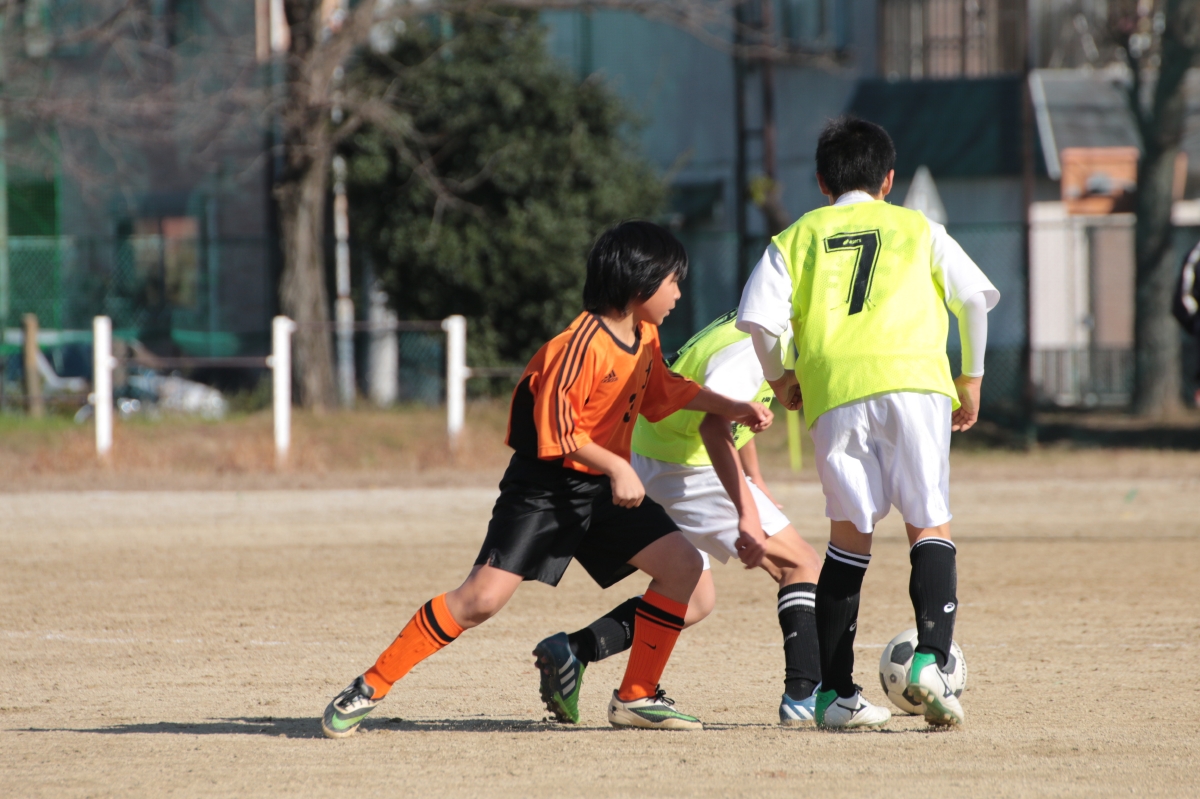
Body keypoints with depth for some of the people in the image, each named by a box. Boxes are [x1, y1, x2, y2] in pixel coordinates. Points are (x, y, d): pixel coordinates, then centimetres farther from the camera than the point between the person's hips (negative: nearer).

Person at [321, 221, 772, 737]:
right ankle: (368, 689, -10)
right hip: (545, 487, -8)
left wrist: (731, 409, 20)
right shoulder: (583, 345, -22)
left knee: (683, 566, -3)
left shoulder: (645, 337, 6)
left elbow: (663, 392, 26)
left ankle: (636, 697, 7)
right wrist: (617, 467, -25)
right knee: (482, 598, -18)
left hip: (603, 488, 8)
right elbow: (554, 431, -22)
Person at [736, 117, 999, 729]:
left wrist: (779, 379, 22)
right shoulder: (918, 229, 20)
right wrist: (972, 377, 22)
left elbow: (759, 317, 6)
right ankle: (931, 657, -19)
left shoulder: (797, 237, 20)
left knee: (849, 534, 10)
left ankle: (834, 693, 9)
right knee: (929, 525, 4)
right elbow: (974, 299, 11)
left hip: (834, 391, 1)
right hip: (914, 379, -1)